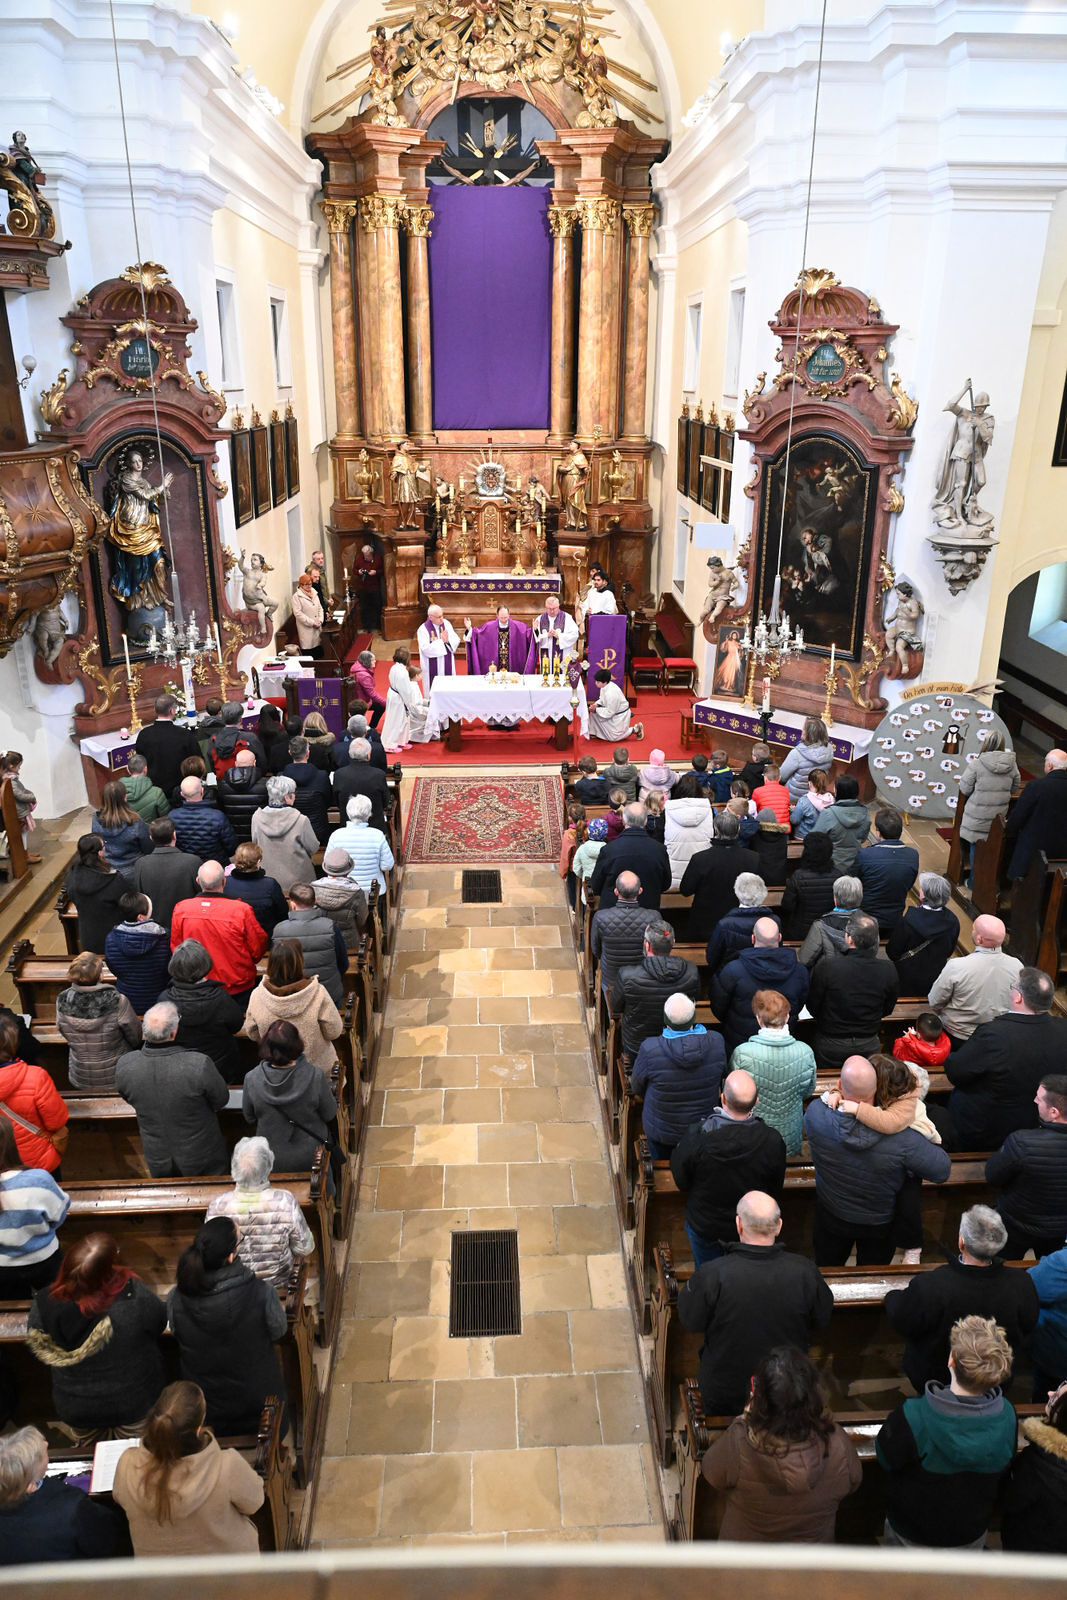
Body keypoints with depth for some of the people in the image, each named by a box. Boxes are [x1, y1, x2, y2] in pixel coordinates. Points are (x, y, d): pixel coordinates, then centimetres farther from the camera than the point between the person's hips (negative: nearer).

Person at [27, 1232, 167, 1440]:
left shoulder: (43, 1304, -29)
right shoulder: (134, 1295, -36)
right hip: (134, 1406, -2)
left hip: (74, 1410, 2)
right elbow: (160, 1322, -15)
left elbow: (40, 1351, -9)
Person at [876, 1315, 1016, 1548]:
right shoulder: (1007, 1417, -26)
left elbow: (886, 1459, -21)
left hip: (911, 1533, -3)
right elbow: (1004, 1472, -6)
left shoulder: (911, 1417, -40)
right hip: (972, 1533, 3)